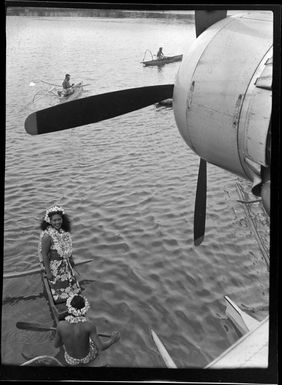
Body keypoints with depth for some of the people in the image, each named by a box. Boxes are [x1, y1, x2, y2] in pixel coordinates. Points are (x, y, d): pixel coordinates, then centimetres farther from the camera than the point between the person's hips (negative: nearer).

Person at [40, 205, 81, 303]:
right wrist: (48, 272, -17)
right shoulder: (47, 236, -32)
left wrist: (71, 259, 14)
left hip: (65, 264, 7)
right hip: (54, 265, -6)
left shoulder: (63, 230, -11)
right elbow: (44, 254, -22)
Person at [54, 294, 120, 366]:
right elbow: (101, 347, -28)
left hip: (71, 360, 1)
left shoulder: (61, 325, -31)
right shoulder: (89, 324, -35)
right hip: (87, 358, -1)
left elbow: (56, 345, -13)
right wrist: (113, 340, -8)